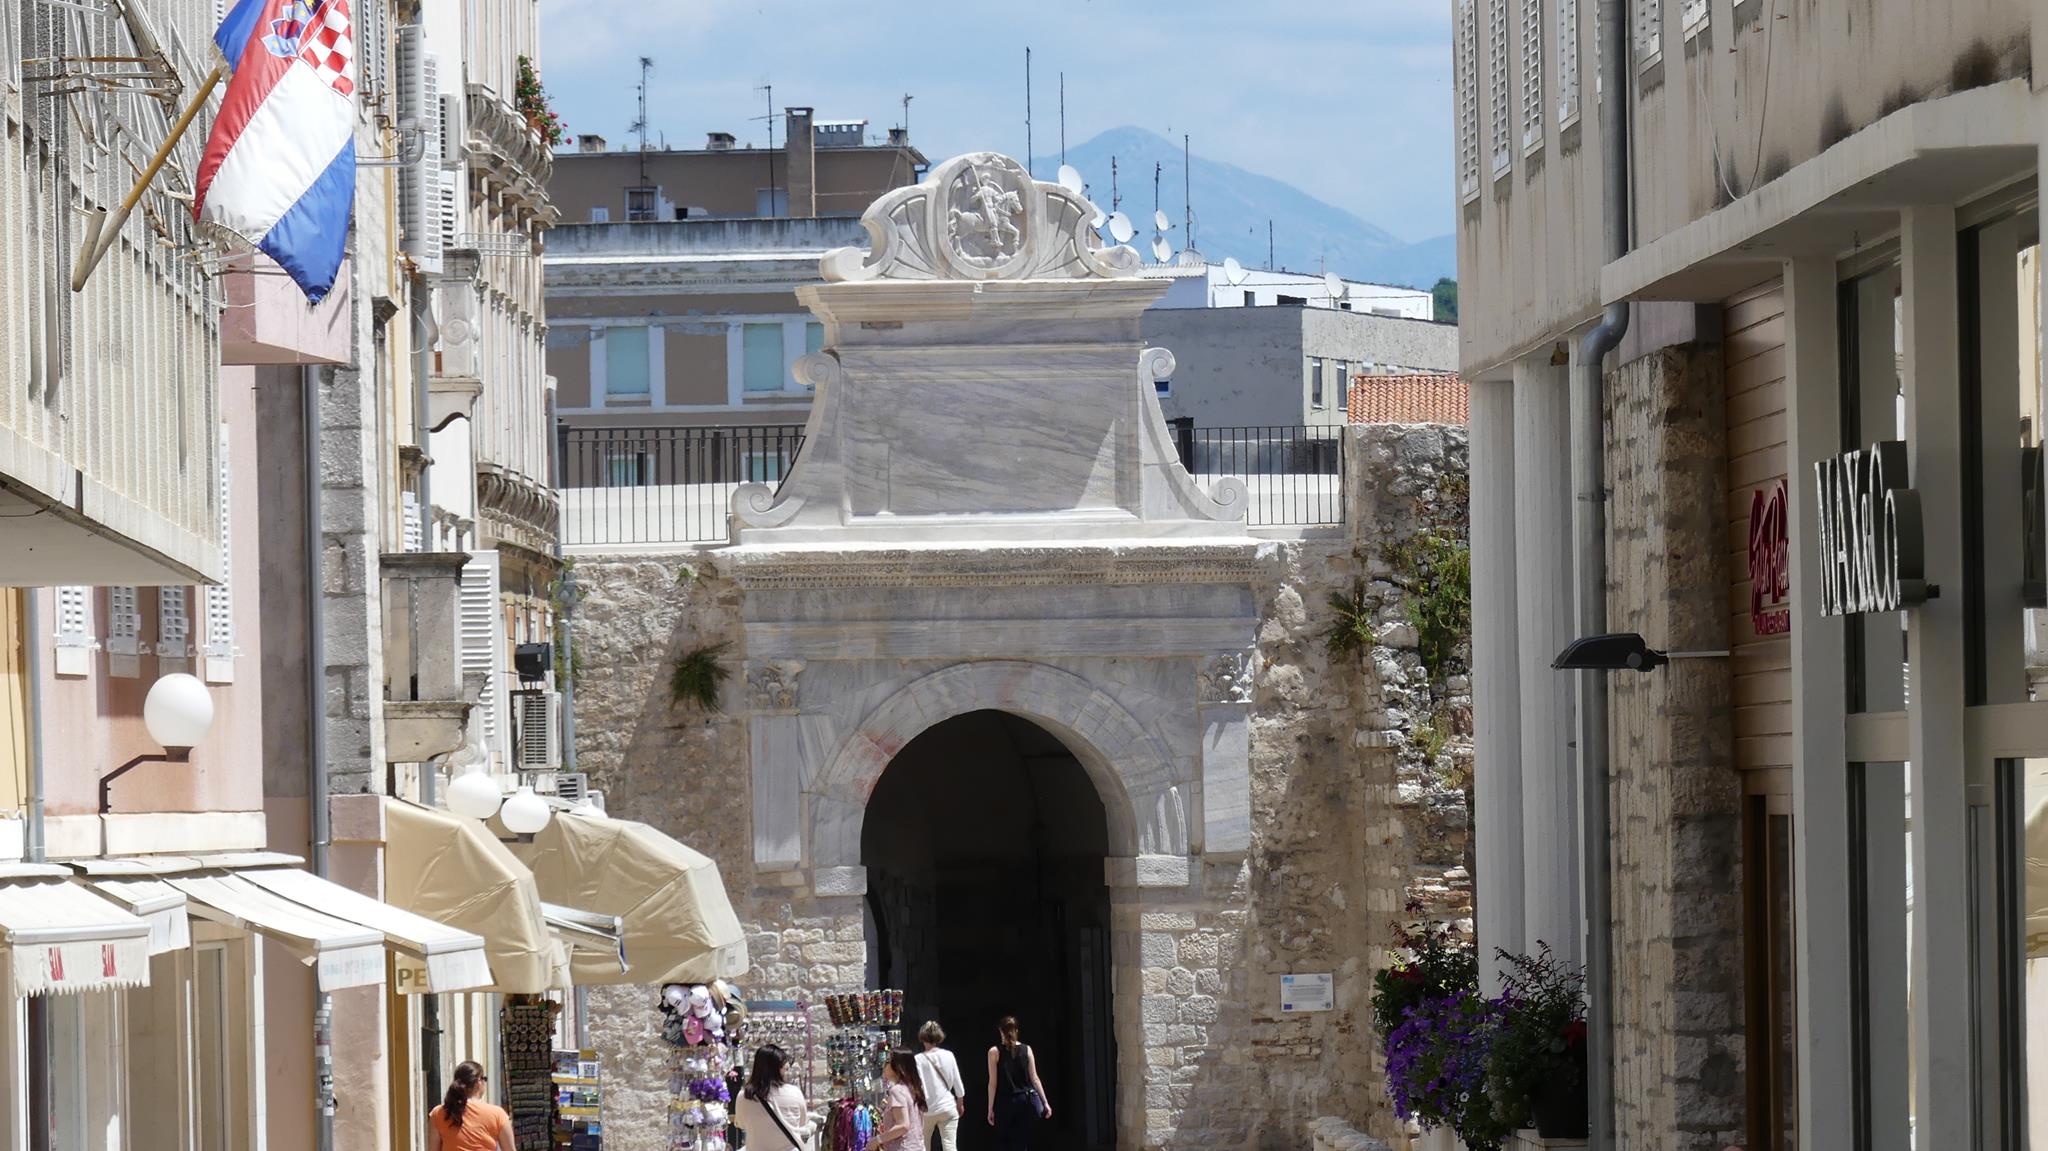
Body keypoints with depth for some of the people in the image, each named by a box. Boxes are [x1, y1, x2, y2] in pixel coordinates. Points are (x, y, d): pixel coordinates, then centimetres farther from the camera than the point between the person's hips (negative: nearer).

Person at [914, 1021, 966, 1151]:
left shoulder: (919, 1059, -11)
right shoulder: (948, 1056, -3)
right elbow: (957, 1083, 3)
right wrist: (960, 1103, 19)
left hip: (927, 1110, -1)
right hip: (948, 1107, 1)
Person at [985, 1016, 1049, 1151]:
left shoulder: (995, 1052, -5)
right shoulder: (1026, 1049, 2)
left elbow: (993, 1083, -6)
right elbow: (1034, 1079, 1)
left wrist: (991, 1108, -1)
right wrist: (1045, 1102, 5)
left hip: (1005, 1102, -3)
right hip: (1024, 1100, 3)